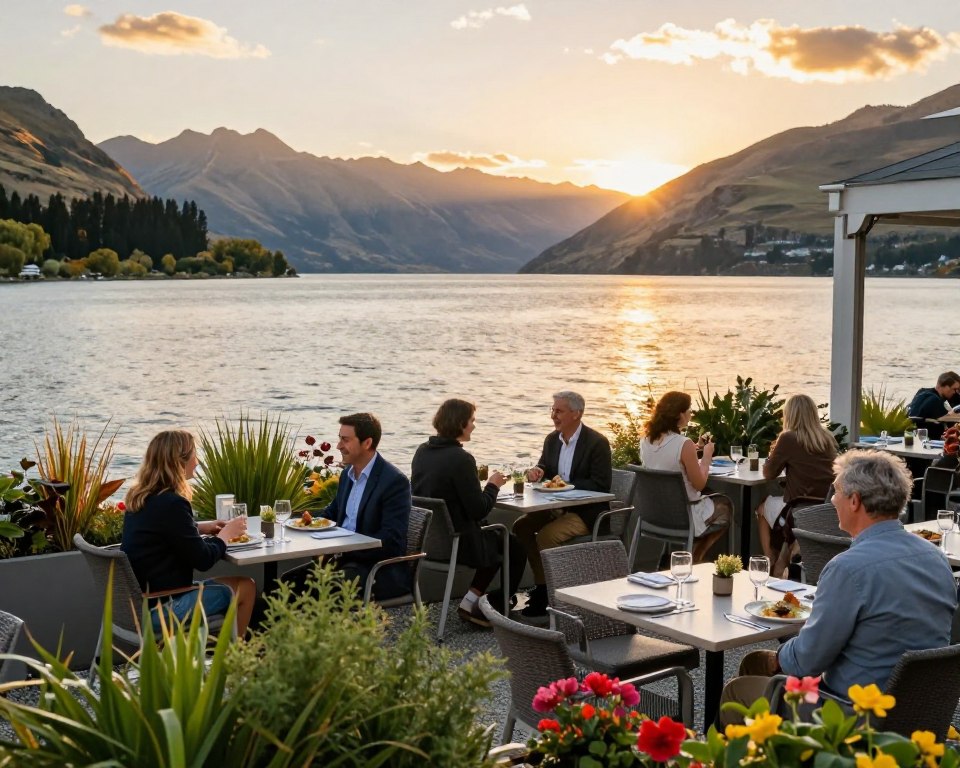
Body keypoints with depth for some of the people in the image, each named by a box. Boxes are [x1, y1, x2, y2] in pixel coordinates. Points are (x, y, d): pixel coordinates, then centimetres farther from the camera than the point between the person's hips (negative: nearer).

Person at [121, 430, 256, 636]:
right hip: (157, 610, -9)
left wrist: (200, 527, 12)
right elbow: (203, 559, -16)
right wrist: (225, 534, 1)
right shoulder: (171, 504, -22)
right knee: (246, 587, 4)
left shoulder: (139, 497, 4)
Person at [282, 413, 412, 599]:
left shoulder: (395, 481, -15)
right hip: (345, 559, 8)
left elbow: (390, 541, -21)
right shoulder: (348, 473, 12)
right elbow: (333, 512, 28)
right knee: (288, 581, -7)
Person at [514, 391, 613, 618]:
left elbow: (601, 486, -18)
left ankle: (542, 594, -9)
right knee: (521, 526, -12)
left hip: (586, 512, -8)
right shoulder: (552, 439, 8)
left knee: (545, 536, -26)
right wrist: (537, 471, -8)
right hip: (556, 506, 8)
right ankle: (542, 584, -2)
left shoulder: (597, 443, -14)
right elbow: (544, 467, 17)